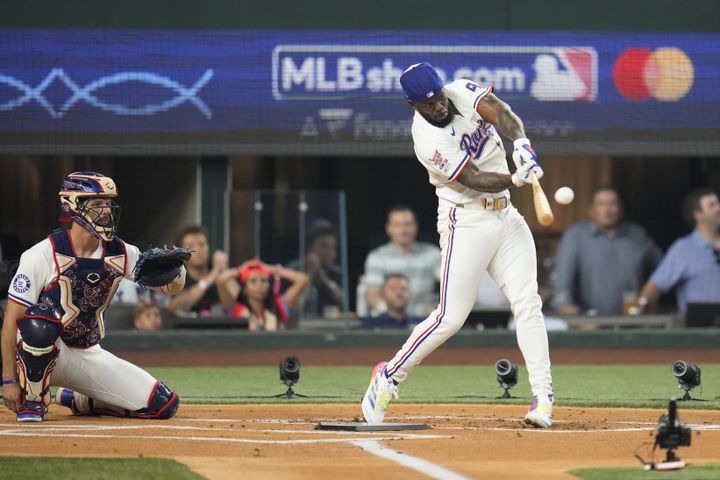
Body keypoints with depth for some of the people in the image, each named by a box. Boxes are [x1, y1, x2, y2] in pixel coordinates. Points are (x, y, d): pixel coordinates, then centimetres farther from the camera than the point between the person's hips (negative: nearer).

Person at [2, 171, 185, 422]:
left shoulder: (121, 253, -1)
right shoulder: (43, 255, -17)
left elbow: (172, 287, 2)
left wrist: (174, 269, -24)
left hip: (89, 354, 6)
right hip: (46, 351, -6)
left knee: (164, 405, -5)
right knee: (38, 323, -41)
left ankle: (74, 400, 17)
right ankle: (32, 401, -15)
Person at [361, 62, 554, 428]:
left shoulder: (462, 92, -3)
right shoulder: (429, 143, -19)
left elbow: (499, 112, -18)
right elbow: (473, 179, -22)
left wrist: (521, 142, -38)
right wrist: (517, 179, -37)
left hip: (504, 216, 6)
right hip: (466, 222, -6)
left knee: (527, 302, -4)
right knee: (451, 317, -8)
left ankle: (543, 397, -6)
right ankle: (389, 375, 11)